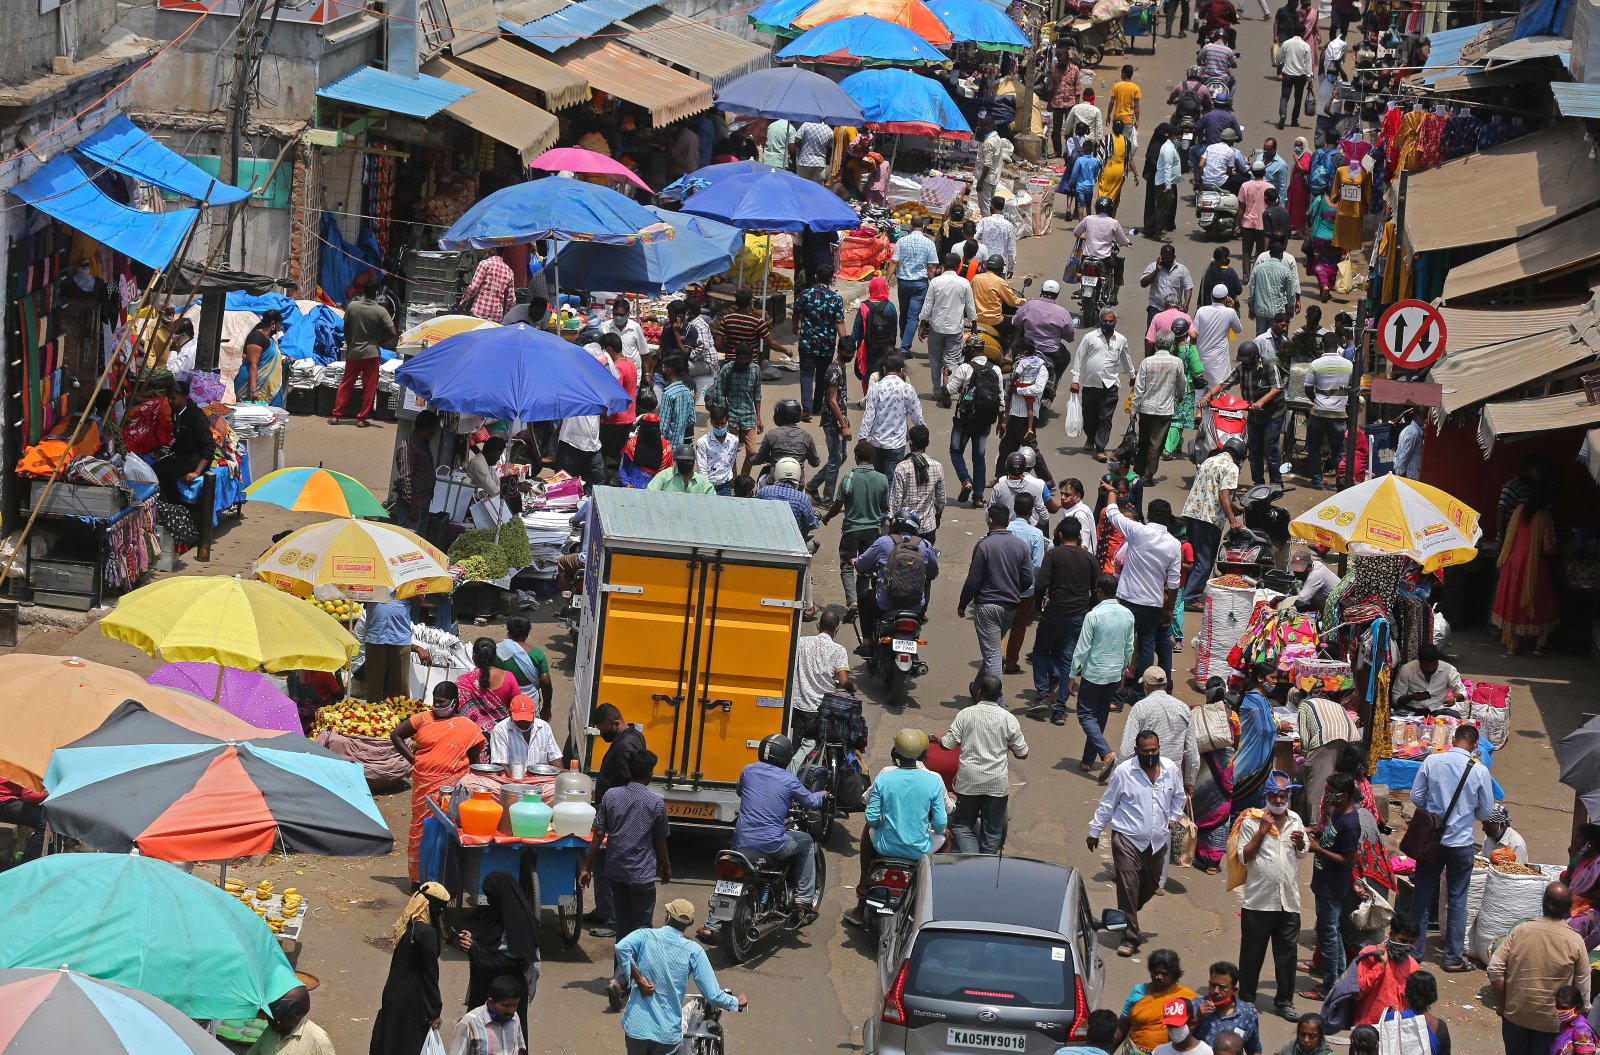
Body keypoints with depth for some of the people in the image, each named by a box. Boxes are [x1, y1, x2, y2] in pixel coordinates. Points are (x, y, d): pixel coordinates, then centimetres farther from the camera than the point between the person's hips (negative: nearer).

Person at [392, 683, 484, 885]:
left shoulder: (468, 728, 2)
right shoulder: (424, 719, 6)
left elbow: (474, 761, 6)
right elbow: (396, 735, 13)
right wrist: (412, 759, 5)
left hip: (452, 786, -2)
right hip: (423, 785, 2)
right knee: (421, 828, 4)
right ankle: (419, 878, 12)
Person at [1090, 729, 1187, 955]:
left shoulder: (1171, 770, 2)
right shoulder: (1123, 772, -9)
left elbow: (1178, 797, 22)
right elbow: (1107, 804, 1)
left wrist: (1173, 818, 12)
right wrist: (1095, 832, 5)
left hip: (1157, 841, 5)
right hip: (1128, 839, -5)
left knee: (1150, 885, 15)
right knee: (1128, 887, -11)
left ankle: (1128, 918, 40)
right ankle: (1130, 937, -6)